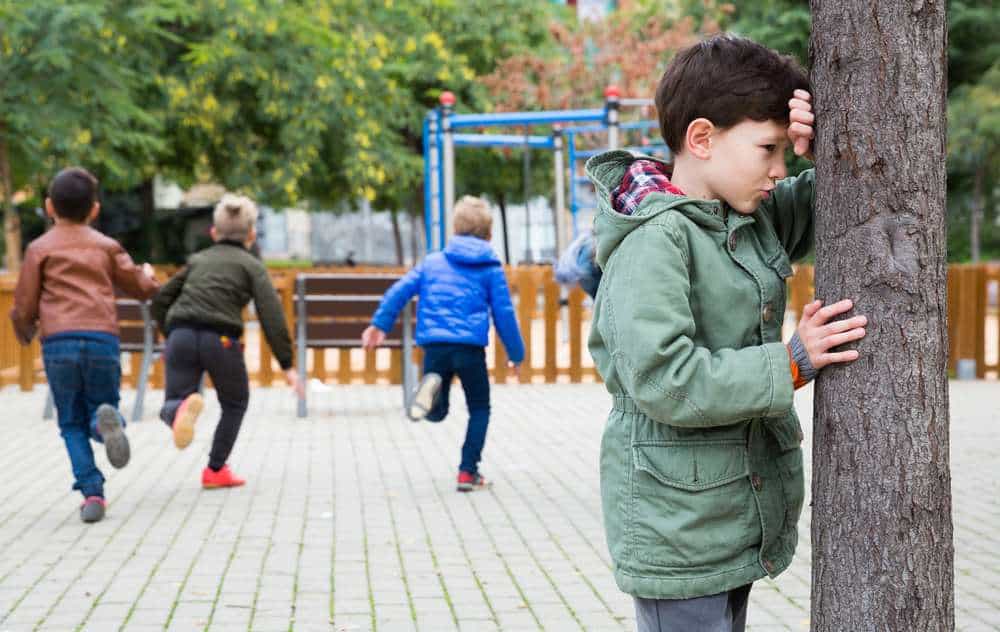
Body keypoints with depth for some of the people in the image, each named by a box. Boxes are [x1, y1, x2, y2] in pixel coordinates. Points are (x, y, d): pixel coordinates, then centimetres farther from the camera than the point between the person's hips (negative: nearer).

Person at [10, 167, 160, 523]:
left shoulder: (40, 249, 9)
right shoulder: (107, 247, 16)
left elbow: (24, 309, 6)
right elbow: (142, 289, 23)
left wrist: (26, 333, 28)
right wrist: (148, 276, 47)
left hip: (58, 343, -1)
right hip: (103, 340, 1)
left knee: (72, 424, 10)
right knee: (101, 408, 13)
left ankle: (92, 492, -7)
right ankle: (107, 420, -25)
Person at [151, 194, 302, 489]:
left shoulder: (198, 260, 24)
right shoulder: (252, 266, 11)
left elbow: (160, 301, 23)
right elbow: (272, 317, -1)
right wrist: (287, 365, 0)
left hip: (181, 335, 3)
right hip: (221, 339, -2)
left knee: (170, 407, 5)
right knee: (235, 404, 22)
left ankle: (182, 408, -31)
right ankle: (215, 470, 19)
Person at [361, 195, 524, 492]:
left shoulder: (432, 262, 17)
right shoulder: (491, 269, 9)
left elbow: (400, 290, 9)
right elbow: (504, 314, 7)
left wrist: (380, 323, 10)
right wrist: (517, 354, 14)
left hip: (434, 344, 2)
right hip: (470, 346, -2)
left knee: (437, 413, 13)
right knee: (480, 410, 15)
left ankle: (431, 389, -23)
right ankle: (467, 472, 5)